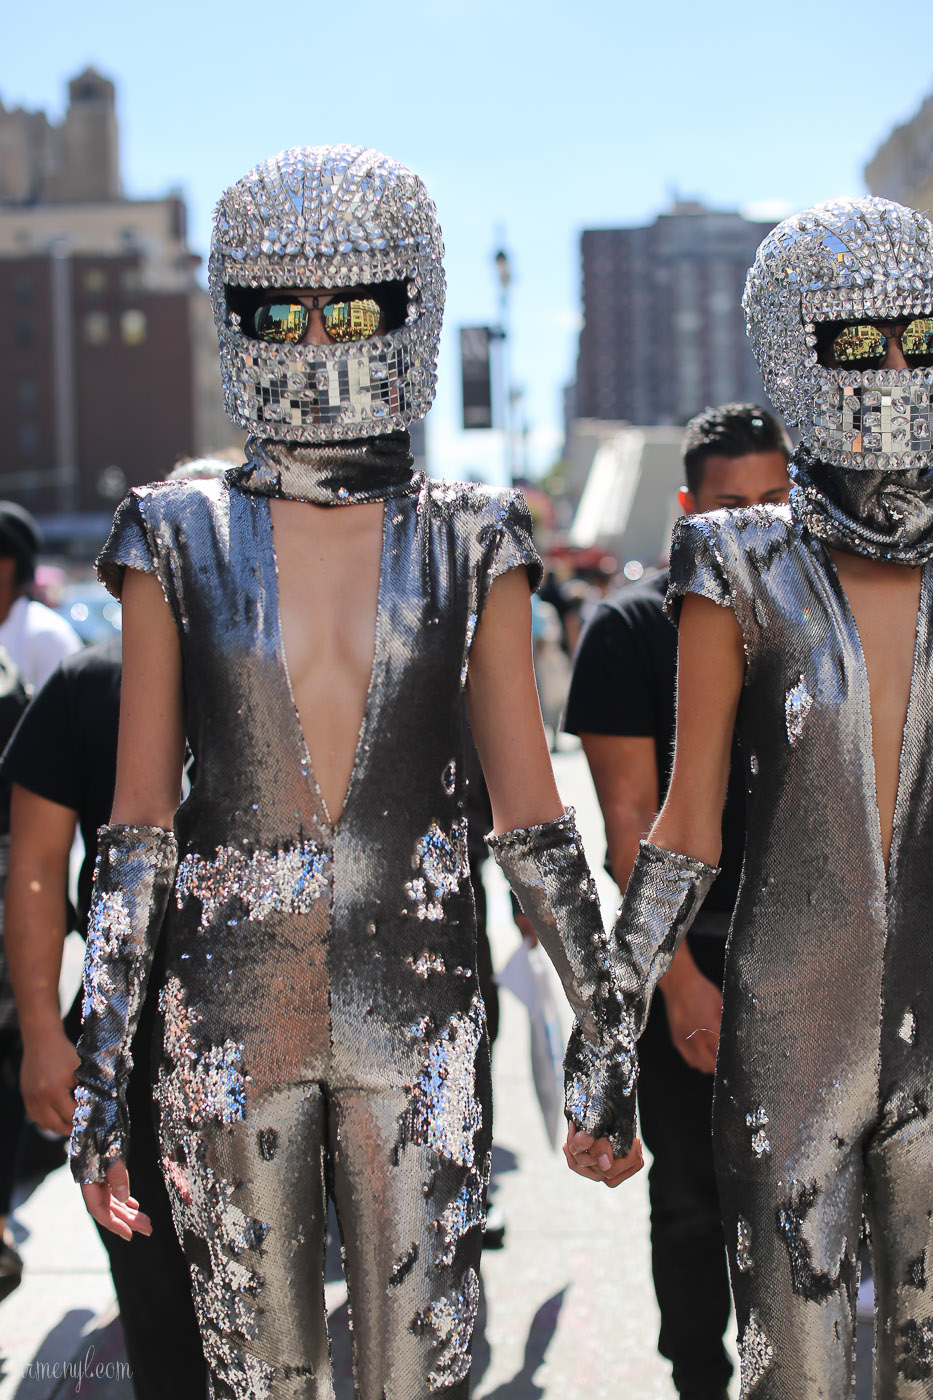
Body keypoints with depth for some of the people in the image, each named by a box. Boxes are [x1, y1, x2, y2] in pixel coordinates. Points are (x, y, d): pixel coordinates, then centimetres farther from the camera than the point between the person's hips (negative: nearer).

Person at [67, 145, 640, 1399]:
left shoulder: (467, 543, 3)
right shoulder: (182, 541, 2)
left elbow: (527, 812, 6)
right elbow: (137, 825, 3)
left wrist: (602, 1034, 4)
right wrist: (98, 1074, 0)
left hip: (418, 1013, 0)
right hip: (231, 1014, 0)